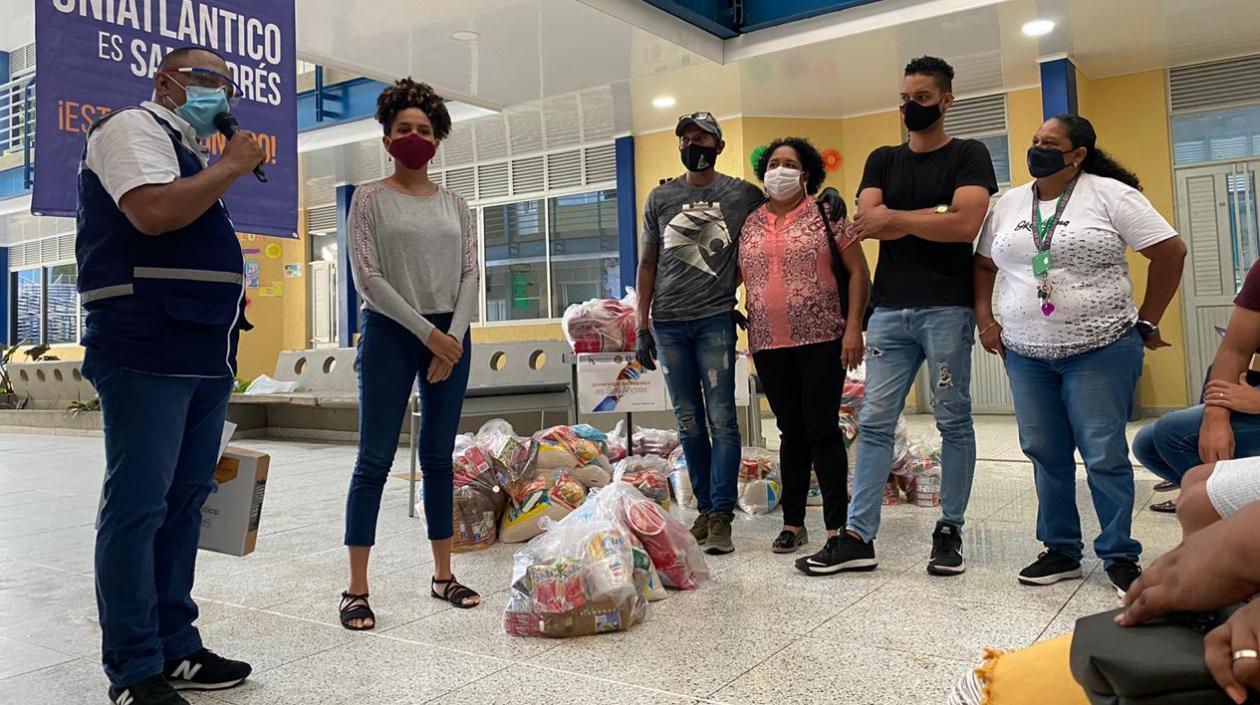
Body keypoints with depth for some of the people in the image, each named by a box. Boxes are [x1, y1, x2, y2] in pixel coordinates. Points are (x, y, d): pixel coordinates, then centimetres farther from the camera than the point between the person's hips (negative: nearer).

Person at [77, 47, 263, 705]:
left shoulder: (192, 152, 25)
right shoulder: (133, 127, -2)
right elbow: (153, 213, -21)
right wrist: (232, 167, -8)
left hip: (205, 357, 9)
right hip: (148, 355, -9)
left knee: (185, 503, 11)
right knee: (138, 507, -5)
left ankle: (175, 648, 19)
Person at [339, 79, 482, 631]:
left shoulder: (454, 204, 12)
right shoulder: (370, 199, 1)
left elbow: (470, 275, 6)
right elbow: (367, 279, -7)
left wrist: (454, 337, -8)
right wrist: (427, 333, -12)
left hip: (451, 336, 4)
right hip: (390, 334, -3)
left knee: (439, 458, 9)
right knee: (375, 460, -2)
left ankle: (443, 574, 18)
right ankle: (356, 589, 4)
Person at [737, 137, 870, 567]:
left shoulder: (825, 213, 1)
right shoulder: (749, 224, 11)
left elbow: (858, 270, -2)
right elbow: (737, 277, 16)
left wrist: (853, 327, -10)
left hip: (821, 339, -4)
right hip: (768, 344, 4)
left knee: (822, 428, -5)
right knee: (791, 430, 11)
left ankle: (837, 530, 1)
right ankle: (793, 523, 21)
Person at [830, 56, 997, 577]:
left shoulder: (968, 156, 4)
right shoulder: (882, 160, 17)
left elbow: (966, 225, -13)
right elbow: (866, 221, -1)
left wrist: (894, 218, -6)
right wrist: (938, 213, -7)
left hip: (946, 307, -4)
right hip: (889, 309, 4)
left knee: (953, 421, 4)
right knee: (874, 422, 1)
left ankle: (950, 531, 14)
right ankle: (859, 536, 3)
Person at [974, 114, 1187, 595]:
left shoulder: (1110, 195, -5)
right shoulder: (1009, 204, 10)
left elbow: (1171, 252, -4)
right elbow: (983, 265, 18)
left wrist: (1146, 322, -3)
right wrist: (985, 319, 5)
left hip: (1100, 351, -4)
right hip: (1026, 355, 5)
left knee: (1105, 456, -1)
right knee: (1046, 455, 9)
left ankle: (1120, 556, 13)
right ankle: (1060, 551, 21)